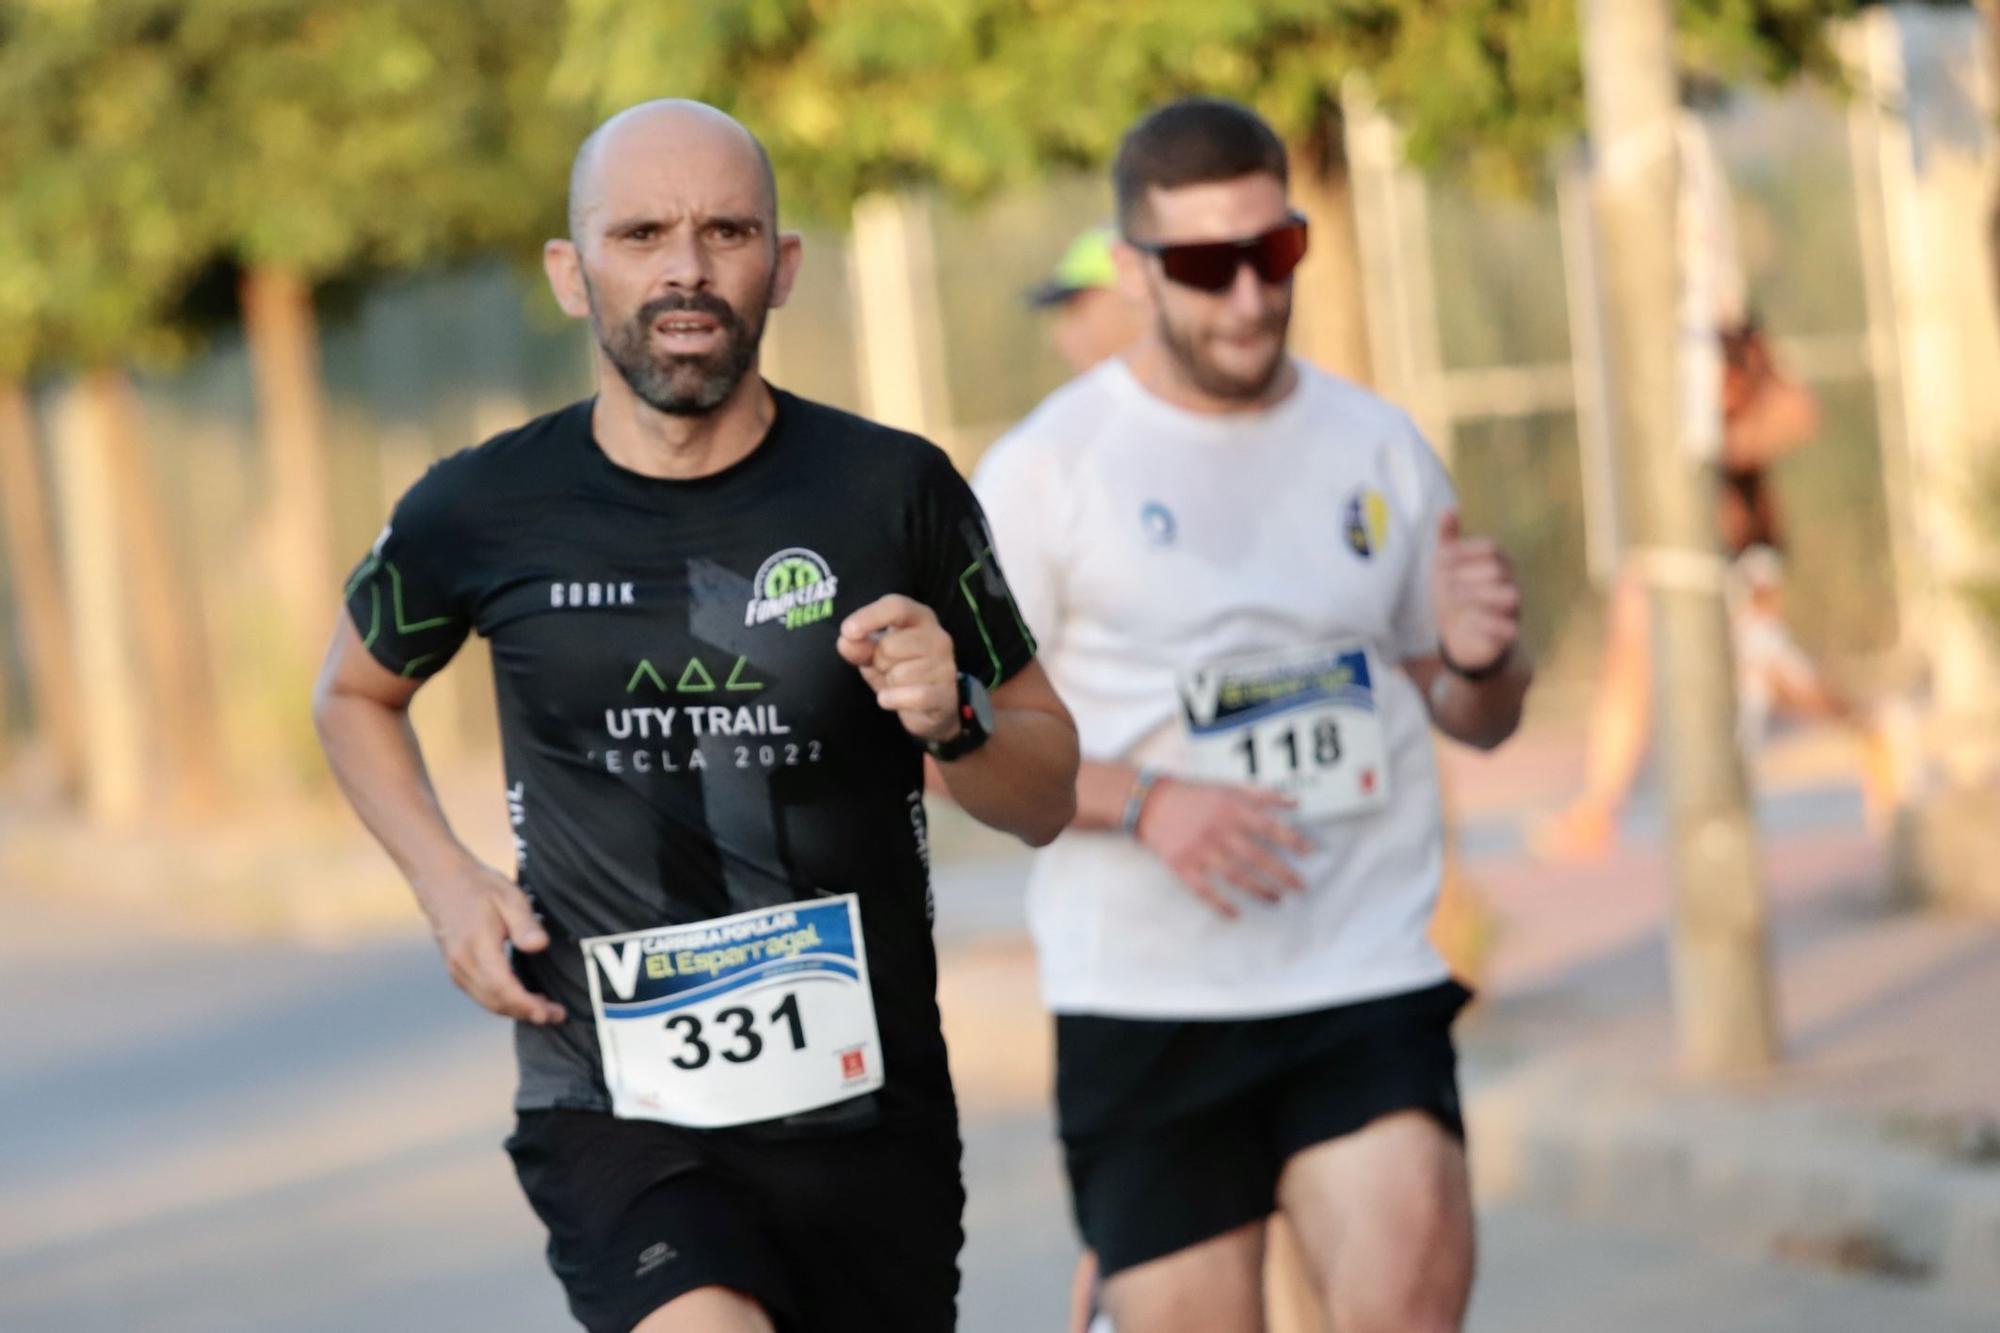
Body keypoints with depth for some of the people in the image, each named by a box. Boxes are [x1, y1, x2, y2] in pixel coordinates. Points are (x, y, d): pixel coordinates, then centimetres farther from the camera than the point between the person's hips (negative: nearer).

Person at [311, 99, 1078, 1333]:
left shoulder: (895, 492, -1)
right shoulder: (484, 513, -1)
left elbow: (1049, 796, 8)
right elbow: (356, 693, 21)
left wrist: (954, 720, -14)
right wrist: (448, 884, 5)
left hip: (868, 1110, 2)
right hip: (617, 1121, -2)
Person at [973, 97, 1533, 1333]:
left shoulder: (1378, 444, 10)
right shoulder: (1049, 468, -2)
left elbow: (1475, 716, 18)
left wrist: (1482, 657, -6)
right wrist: (1145, 801, -19)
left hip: (1370, 968, 2)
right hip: (1146, 995, -2)